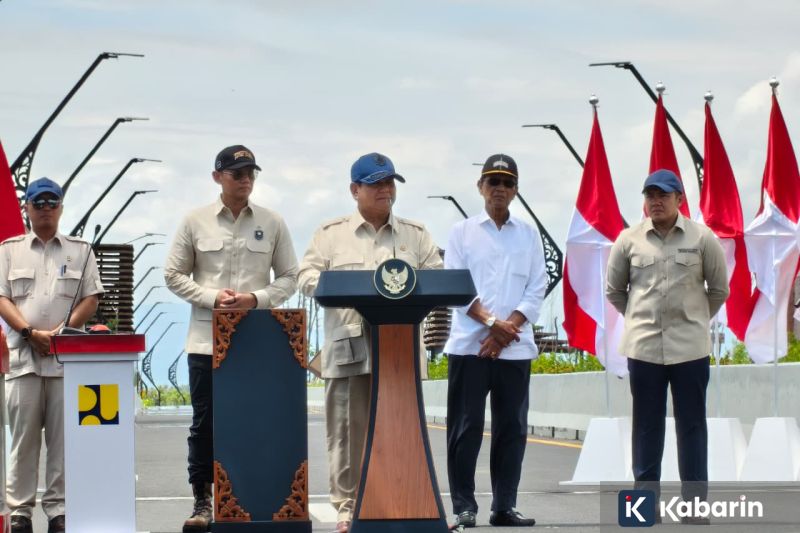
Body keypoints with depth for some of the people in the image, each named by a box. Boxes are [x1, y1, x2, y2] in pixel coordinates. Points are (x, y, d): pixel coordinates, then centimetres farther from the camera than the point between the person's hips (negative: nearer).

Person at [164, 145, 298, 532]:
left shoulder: (272, 224, 4)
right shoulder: (195, 222, 2)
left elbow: (289, 278, 6)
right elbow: (174, 275, 4)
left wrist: (256, 299, -12)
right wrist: (212, 298, -11)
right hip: (206, 338, 0)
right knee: (204, 423, 3)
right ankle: (202, 501, 10)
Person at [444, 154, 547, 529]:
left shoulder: (529, 235, 11)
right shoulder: (462, 232, 6)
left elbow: (537, 290, 4)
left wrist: (507, 329, -10)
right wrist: (491, 323, -15)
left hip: (515, 347, 2)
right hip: (469, 344, -2)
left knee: (512, 428, 3)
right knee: (465, 427, -2)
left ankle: (504, 507, 9)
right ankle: (464, 507, 3)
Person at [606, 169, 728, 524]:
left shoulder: (702, 238, -2)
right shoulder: (629, 240, 1)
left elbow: (719, 289, 8)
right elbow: (614, 290, 13)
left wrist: (695, 318, 10)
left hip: (690, 347, -1)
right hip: (643, 348, 1)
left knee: (691, 425, 4)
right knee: (646, 426, 7)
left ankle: (695, 503, 9)